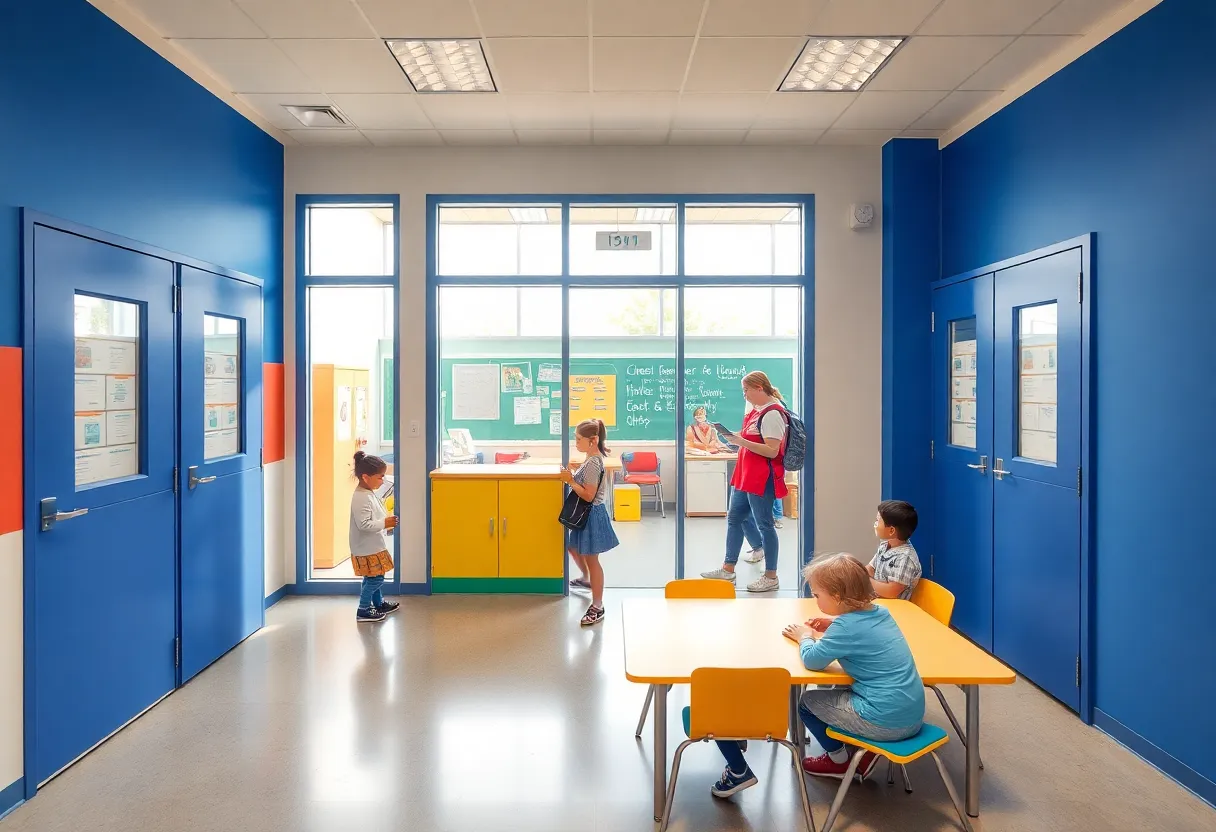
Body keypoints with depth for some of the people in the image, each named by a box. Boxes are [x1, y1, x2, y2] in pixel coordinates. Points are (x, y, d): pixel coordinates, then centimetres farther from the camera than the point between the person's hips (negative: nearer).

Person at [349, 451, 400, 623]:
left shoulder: (369, 494, 9)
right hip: (367, 549, -10)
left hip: (374, 546, 10)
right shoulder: (361, 498, -23)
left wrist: (387, 527, 14)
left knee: (375, 577, 21)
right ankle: (363, 611, 7)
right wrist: (385, 523, -26)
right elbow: (364, 524, -29)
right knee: (374, 578, -4)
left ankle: (379, 603, 35)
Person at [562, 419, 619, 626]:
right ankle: (586, 579, 54)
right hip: (586, 514, 10)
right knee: (573, 547, 28)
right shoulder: (593, 459, 6)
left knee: (591, 559, -3)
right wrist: (572, 476, 3)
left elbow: (589, 495, -27)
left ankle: (597, 608, 5)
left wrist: (570, 480, -22)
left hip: (591, 515, -10)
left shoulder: (592, 463, -24)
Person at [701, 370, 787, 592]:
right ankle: (728, 570, 21)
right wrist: (737, 438, 6)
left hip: (762, 478, -10)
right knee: (734, 518, 13)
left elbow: (772, 451, -23)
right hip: (746, 475, 10)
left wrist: (741, 441, -24)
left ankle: (771, 577, 10)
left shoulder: (772, 414, -17)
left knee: (764, 524, -1)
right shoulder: (757, 410, 12)